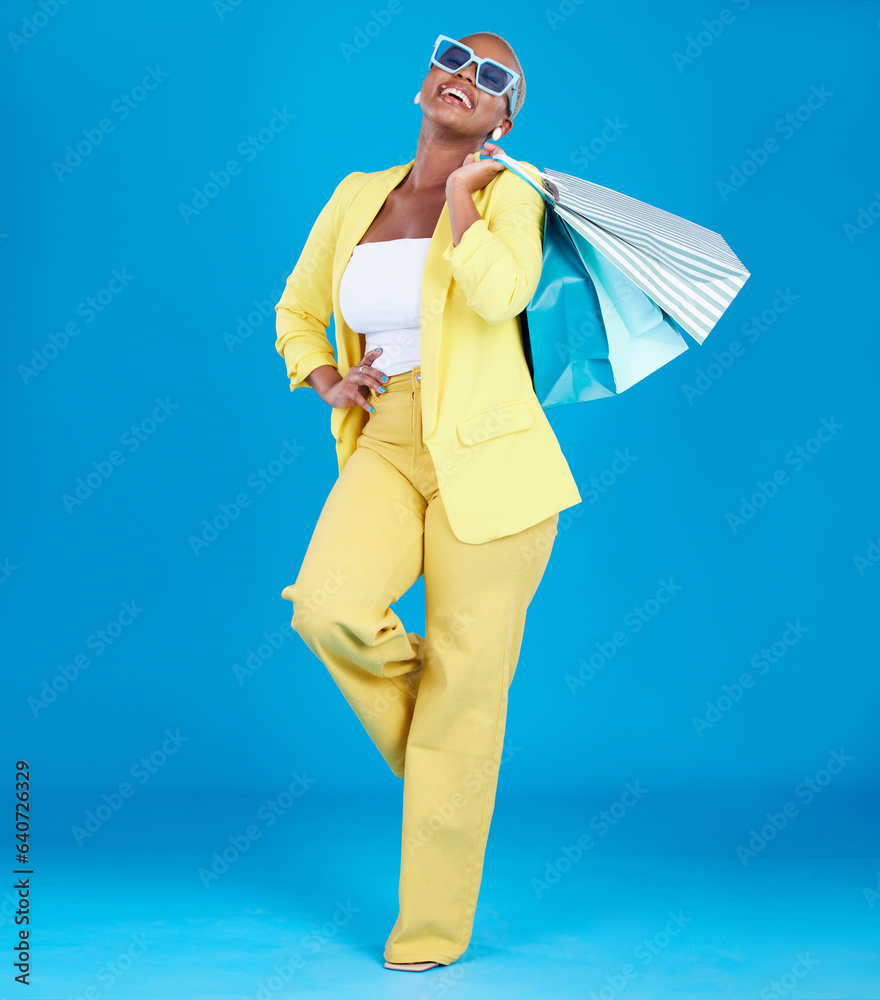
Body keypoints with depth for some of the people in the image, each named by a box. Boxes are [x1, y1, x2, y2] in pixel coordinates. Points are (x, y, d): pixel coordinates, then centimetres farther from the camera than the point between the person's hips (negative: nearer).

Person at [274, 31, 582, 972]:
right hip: (386, 454, 4)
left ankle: (433, 929, 13)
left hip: (487, 465, -3)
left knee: (465, 691, -2)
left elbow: (500, 294, -24)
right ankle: (434, 748, 7)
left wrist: (460, 189, -9)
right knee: (328, 609, -25)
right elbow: (298, 311, 26)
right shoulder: (357, 196, 12)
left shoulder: (506, 194, -1)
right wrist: (329, 385, 7)